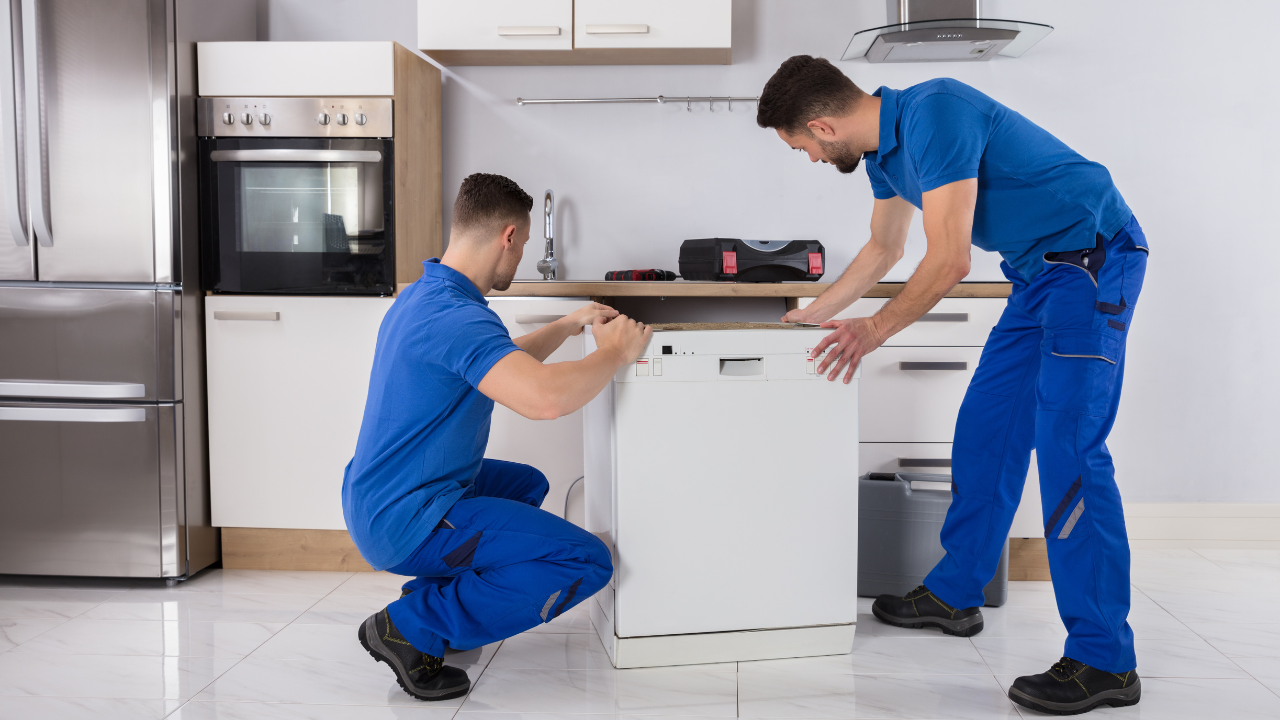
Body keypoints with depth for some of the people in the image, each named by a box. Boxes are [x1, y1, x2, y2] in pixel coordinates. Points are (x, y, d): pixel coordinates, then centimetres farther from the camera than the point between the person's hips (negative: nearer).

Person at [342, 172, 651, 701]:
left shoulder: (421, 296, 10)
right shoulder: (456, 315, -24)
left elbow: (505, 363, 27)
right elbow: (545, 397, -38)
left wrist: (566, 327, 24)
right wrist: (616, 353, -21)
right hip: (405, 521, -11)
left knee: (527, 483, 31)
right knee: (587, 562, -12)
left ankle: (435, 596, 16)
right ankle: (413, 627, -8)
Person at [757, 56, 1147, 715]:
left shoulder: (934, 115, -22)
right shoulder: (884, 147, 9)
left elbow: (949, 260, -23)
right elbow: (884, 249, 25)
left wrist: (877, 329, -11)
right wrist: (812, 315, 31)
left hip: (1092, 258, -10)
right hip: (1039, 271, 10)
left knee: (1067, 449, -15)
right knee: (985, 428, 12)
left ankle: (1104, 661, -9)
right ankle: (954, 594, 25)